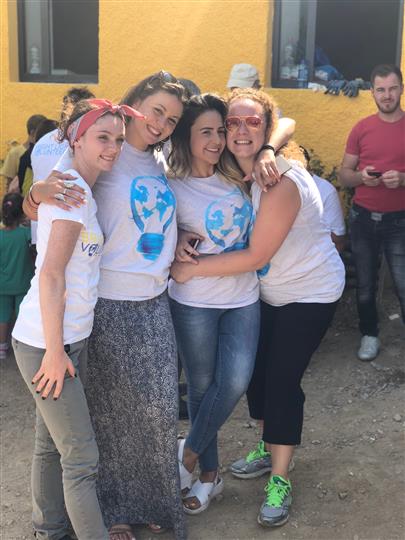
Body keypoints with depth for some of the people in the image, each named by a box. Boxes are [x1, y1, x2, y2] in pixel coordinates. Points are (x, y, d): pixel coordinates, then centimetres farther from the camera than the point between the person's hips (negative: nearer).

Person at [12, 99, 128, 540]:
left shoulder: (79, 188, 12)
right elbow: (51, 275, -19)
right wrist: (55, 352, -18)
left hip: (67, 339, 9)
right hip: (46, 344, -9)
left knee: (52, 443, 20)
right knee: (81, 456, 0)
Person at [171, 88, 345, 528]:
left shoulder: (281, 182, -30)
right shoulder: (232, 174, -5)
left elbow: (256, 255, -29)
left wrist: (192, 268, -24)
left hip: (310, 291, -7)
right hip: (271, 291, 7)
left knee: (282, 379, -6)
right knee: (255, 369, 10)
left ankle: (279, 481, 9)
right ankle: (269, 447, 34)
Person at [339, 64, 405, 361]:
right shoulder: (362, 128, 2)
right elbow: (343, 174, 6)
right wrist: (361, 176, -15)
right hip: (363, 218, 2)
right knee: (365, 284, 13)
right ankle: (370, 334, 31)